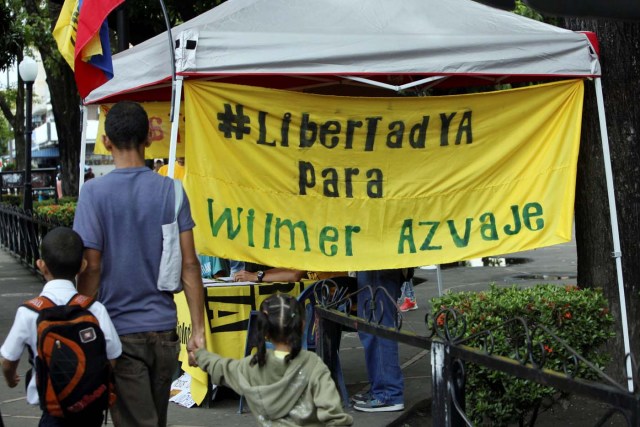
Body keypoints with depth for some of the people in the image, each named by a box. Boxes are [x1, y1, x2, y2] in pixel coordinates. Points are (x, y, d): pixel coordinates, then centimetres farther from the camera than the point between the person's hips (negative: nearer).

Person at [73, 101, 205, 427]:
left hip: (121, 331, -3)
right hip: (164, 328, 3)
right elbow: (189, 264, -2)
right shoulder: (171, 190, -1)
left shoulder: (94, 192, -9)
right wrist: (198, 330, 3)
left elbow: (92, 266, -11)